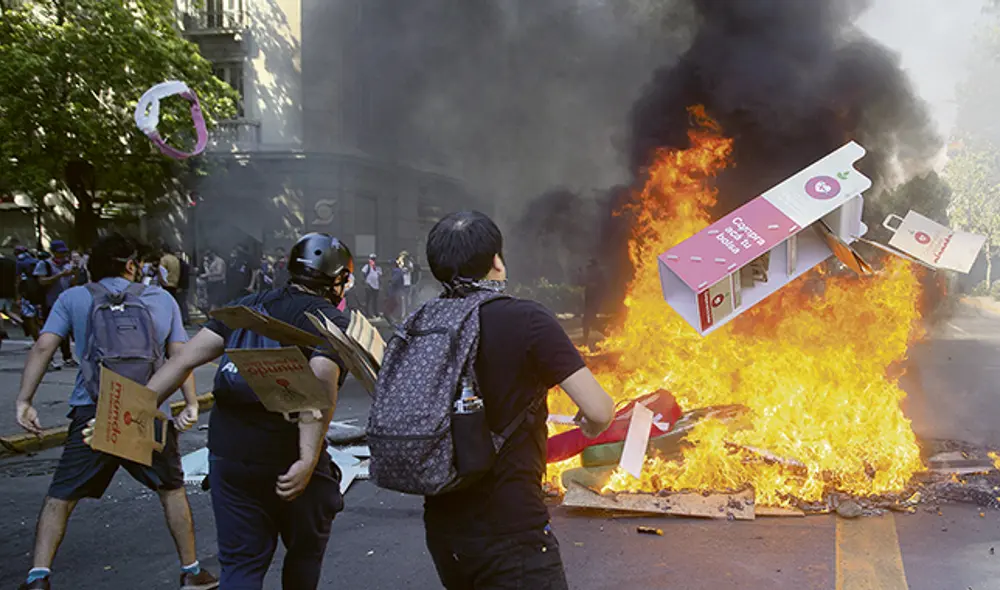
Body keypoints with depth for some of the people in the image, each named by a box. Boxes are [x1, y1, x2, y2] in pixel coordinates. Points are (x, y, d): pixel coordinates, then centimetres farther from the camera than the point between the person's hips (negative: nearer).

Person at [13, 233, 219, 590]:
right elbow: (179, 355, 5)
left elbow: (43, 347, -2)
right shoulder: (162, 299, 12)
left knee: (60, 498, 11)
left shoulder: (73, 297, 9)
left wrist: (24, 401, -3)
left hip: (92, 413, -1)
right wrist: (191, 404, 2)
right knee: (172, 490, 18)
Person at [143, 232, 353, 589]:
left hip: (227, 453, 4)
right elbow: (320, 389, -24)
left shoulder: (247, 305, 9)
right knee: (305, 549, 22)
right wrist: (308, 460, -29)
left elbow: (186, 358, -1)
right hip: (289, 462, -4)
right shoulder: (333, 322, -6)